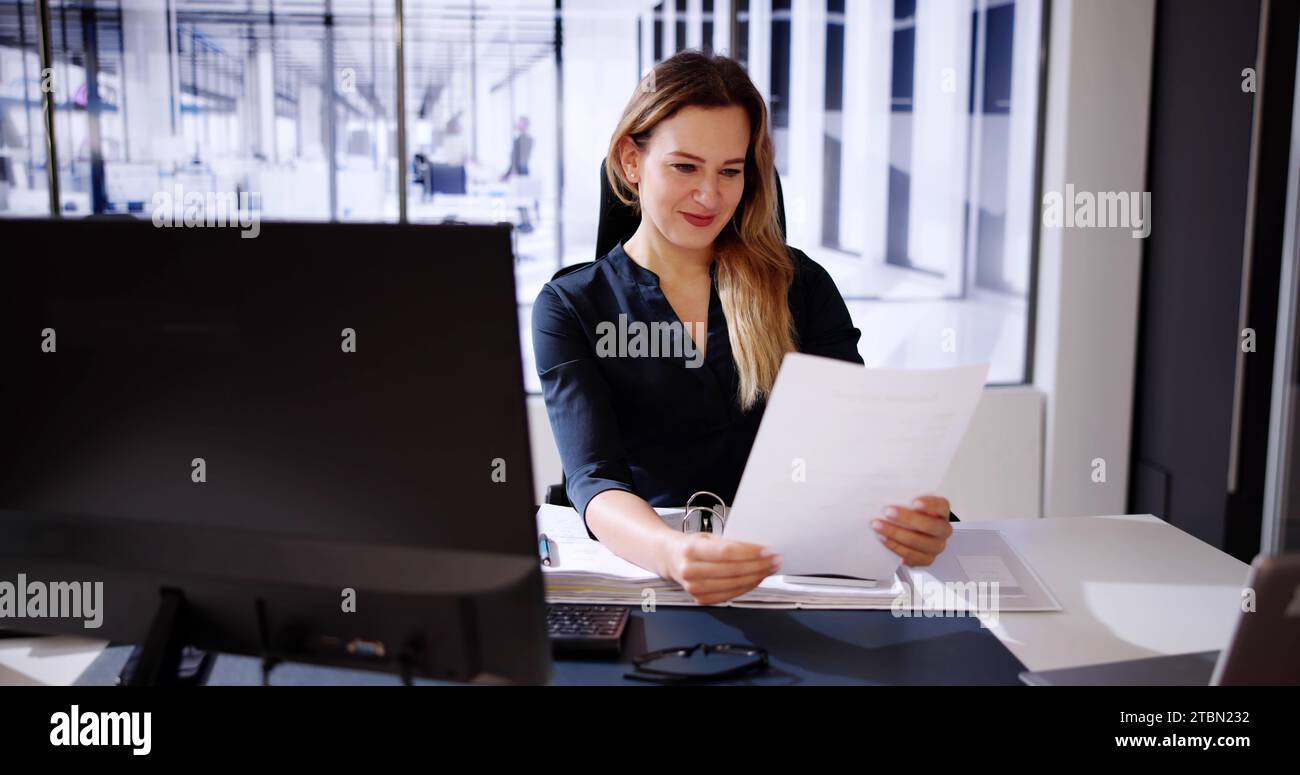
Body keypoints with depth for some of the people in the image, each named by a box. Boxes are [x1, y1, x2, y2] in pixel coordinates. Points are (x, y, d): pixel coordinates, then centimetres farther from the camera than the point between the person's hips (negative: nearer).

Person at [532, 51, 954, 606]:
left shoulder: (799, 285, 9)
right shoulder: (568, 307, 2)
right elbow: (595, 481, -12)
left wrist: (904, 510, -26)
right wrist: (671, 554, -35)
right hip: (641, 571, 0)